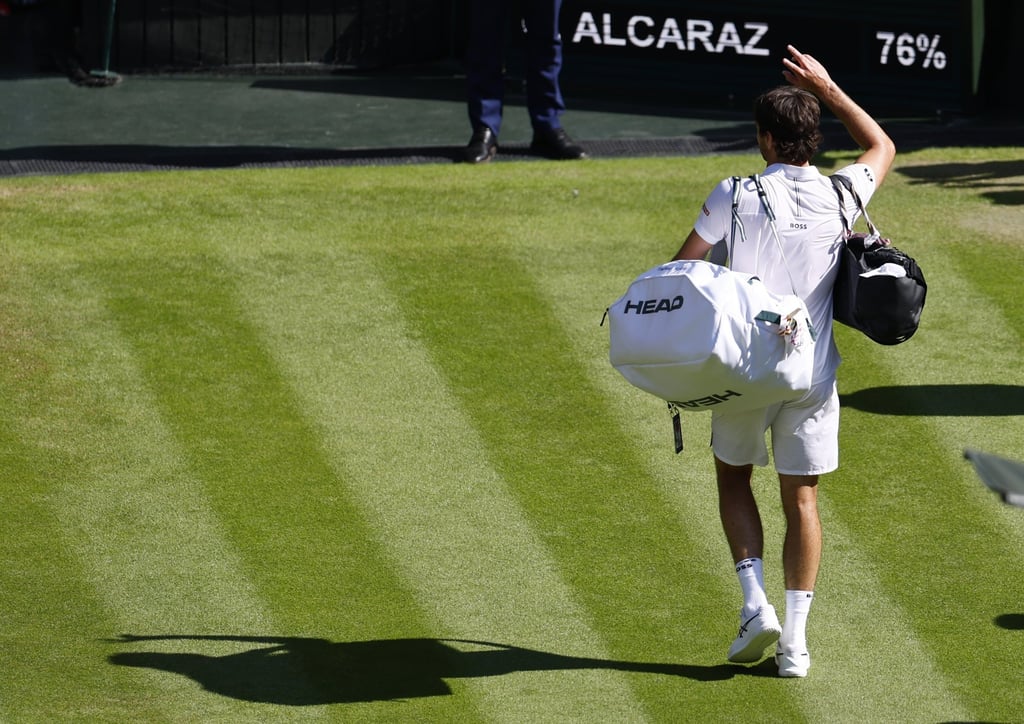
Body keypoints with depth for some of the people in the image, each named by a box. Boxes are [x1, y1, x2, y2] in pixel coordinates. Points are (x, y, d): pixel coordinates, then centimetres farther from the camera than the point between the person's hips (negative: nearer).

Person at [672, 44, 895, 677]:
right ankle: (795, 639, 5)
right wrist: (829, 90, 21)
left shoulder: (735, 195, -10)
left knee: (734, 478, 19)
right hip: (814, 374, 2)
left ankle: (756, 603, 2)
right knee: (802, 498, 10)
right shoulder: (840, 196, -1)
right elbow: (883, 146, 21)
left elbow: (682, 270, -9)